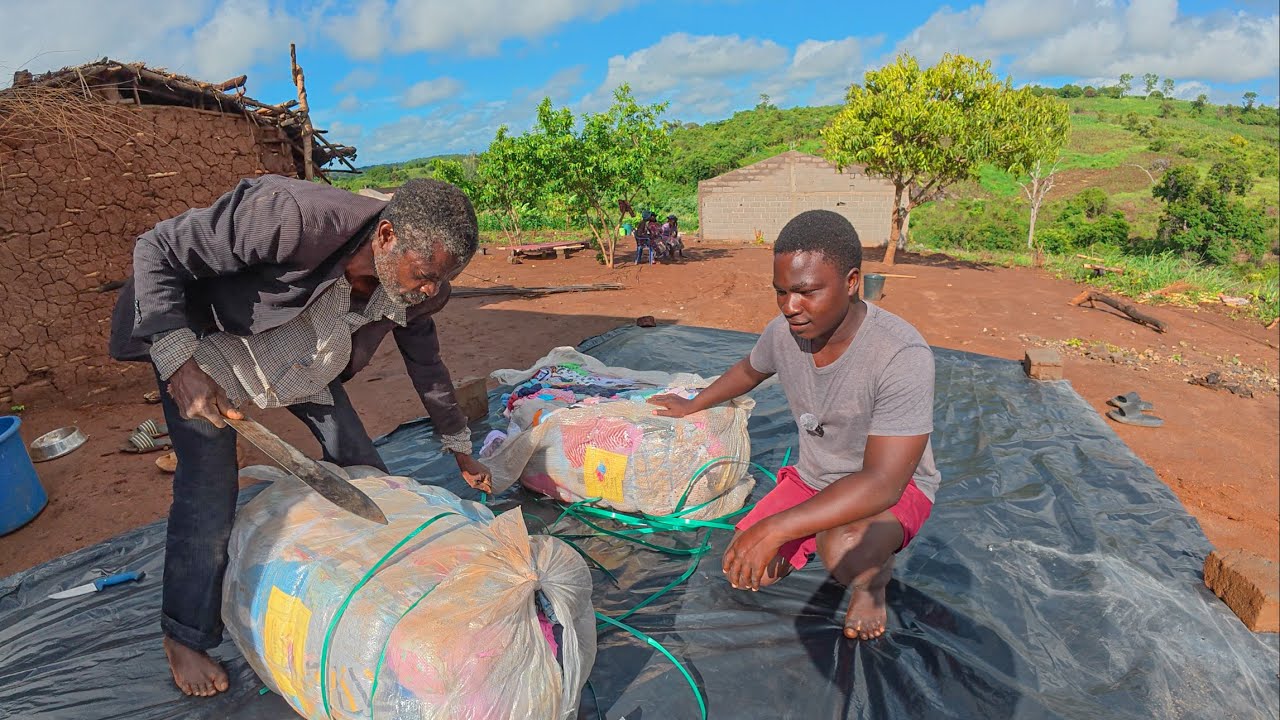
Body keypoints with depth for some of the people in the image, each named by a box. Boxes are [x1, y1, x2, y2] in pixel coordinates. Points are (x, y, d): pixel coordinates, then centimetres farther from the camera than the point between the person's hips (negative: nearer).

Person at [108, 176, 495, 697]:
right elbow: (157, 251, -28)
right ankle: (185, 638, 18)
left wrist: (460, 449, 7)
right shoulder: (293, 216, -40)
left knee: (363, 469, 3)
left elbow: (426, 365, -2)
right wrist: (181, 363, -36)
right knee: (209, 493, -9)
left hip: (304, 355, 5)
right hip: (201, 338, -5)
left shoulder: (417, 292, -20)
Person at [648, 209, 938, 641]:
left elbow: (883, 482, -36)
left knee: (844, 550, -38)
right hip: (812, 478, 6)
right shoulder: (783, 332, -13)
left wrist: (774, 529, -41)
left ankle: (874, 577, 0)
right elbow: (748, 371, 13)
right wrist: (692, 405, 25)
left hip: (895, 486, -5)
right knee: (742, 573, -9)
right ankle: (816, 537, 19)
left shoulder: (902, 356, -32)